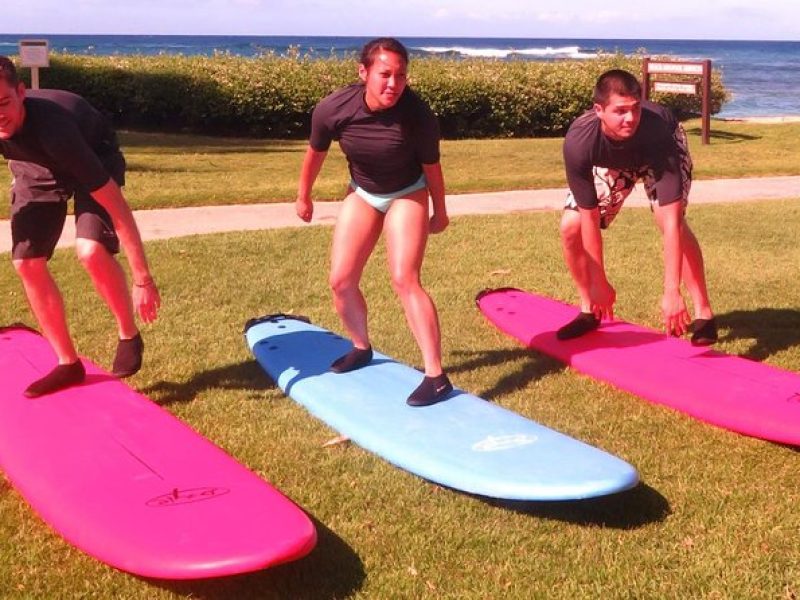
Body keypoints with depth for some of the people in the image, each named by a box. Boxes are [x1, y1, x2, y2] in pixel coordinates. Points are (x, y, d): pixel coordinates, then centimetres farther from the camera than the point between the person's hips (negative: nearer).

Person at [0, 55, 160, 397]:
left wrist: (142, 279, -37)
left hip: (96, 160, -5)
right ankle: (68, 364, 10)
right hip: (35, 171, 5)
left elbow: (116, 206, -39)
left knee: (91, 251, -30)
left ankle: (129, 337, -3)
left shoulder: (53, 130, -43)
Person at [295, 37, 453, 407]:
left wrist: (440, 213, 1)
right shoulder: (333, 109, -26)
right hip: (362, 194, 3)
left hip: (407, 195, -3)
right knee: (341, 281, 2)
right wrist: (304, 196, 9)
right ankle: (361, 348, 30)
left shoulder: (418, 114, -30)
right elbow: (316, 153, -4)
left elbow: (431, 166, -12)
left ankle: (436, 376, -16)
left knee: (404, 280, -18)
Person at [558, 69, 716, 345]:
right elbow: (589, 218, -29)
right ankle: (589, 311, 12)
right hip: (610, 162, 2)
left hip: (661, 153, -2)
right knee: (570, 227, -10)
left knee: (674, 221, -27)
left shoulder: (658, 132, -44)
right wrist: (599, 284, -23)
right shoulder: (578, 142, -40)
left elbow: (671, 223, -45)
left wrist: (671, 292, -49)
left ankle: (703, 314, -15)